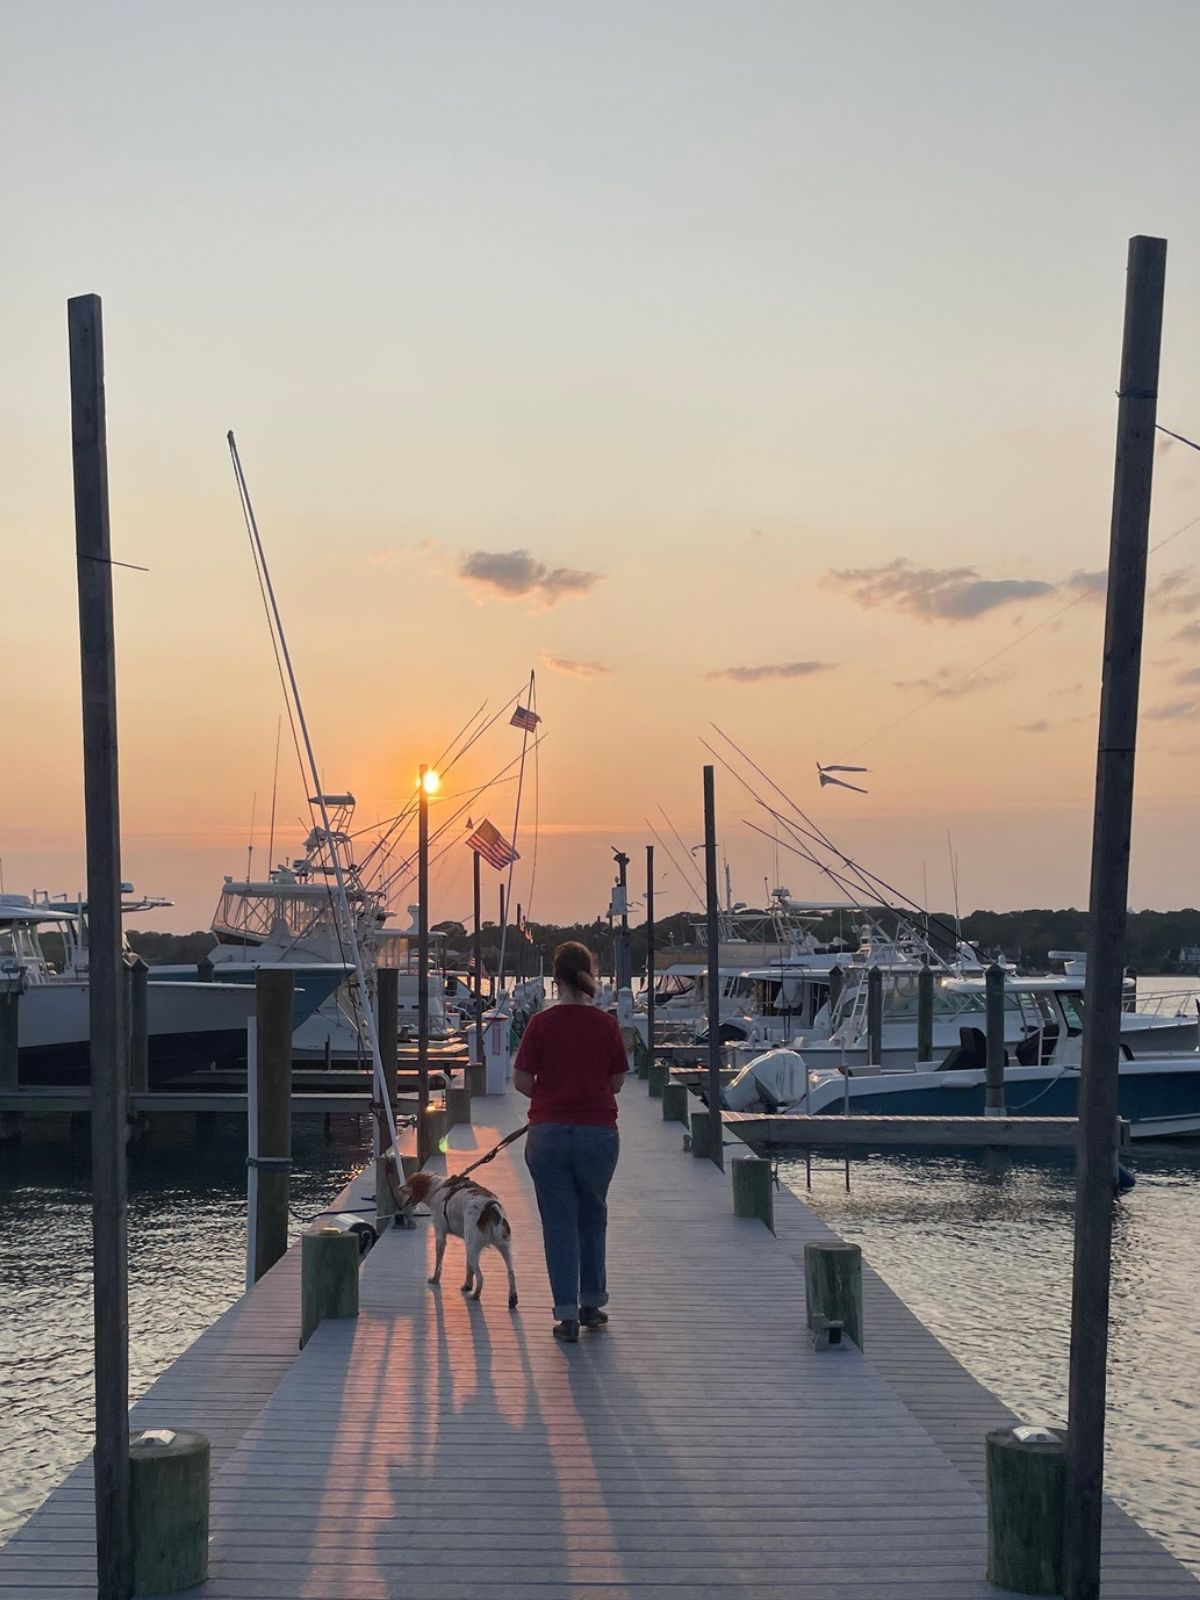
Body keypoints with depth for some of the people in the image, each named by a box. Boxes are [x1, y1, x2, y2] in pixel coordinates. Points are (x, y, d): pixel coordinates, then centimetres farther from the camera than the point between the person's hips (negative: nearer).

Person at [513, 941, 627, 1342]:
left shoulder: (541, 1024, -8)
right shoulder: (606, 1024, -4)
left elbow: (521, 1080, -6)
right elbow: (617, 1081, 3)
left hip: (549, 1132, -1)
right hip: (599, 1131, 1)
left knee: (559, 1222, 6)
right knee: (592, 1217, 19)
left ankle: (567, 1315, 4)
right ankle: (592, 1303, 28)